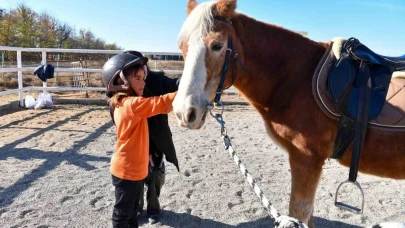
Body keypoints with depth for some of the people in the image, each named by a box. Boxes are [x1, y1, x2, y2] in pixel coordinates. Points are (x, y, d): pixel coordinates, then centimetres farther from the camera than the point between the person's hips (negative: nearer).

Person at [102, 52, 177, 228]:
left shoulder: (123, 103, 5)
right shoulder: (132, 104, -26)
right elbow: (161, 103, -33)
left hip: (134, 168, 9)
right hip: (127, 170, -9)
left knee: (132, 208, 25)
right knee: (123, 213, 11)